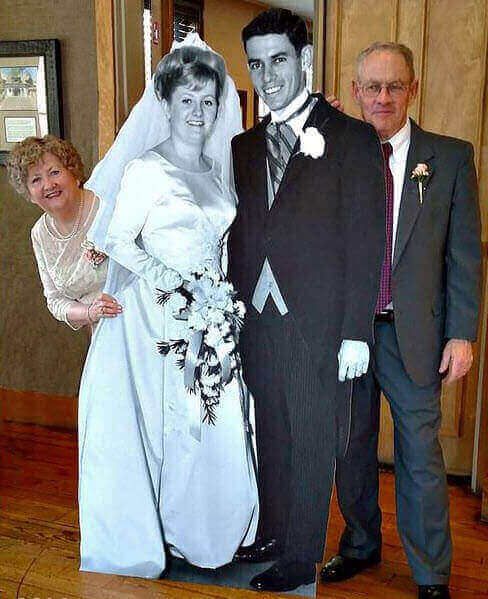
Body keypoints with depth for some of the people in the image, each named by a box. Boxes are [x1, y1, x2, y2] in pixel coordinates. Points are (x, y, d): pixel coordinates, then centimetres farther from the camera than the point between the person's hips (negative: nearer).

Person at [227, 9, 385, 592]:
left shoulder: (351, 138, -5)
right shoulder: (244, 146, 12)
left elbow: (366, 241, -8)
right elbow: (239, 238, 12)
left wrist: (356, 333, -11)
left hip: (318, 324, -5)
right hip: (258, 320, 5)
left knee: (311, 445, 9)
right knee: (269, 438, 17)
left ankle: (301, 556, 27)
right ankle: (272, 532, 37)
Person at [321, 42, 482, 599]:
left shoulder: (450, 157, -1)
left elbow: (465, 253, -1)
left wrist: (462, 333, -5)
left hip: (413, 333, -2)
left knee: (421, 457, 7)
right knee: (351, 448, 17)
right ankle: (360, 546, 40)